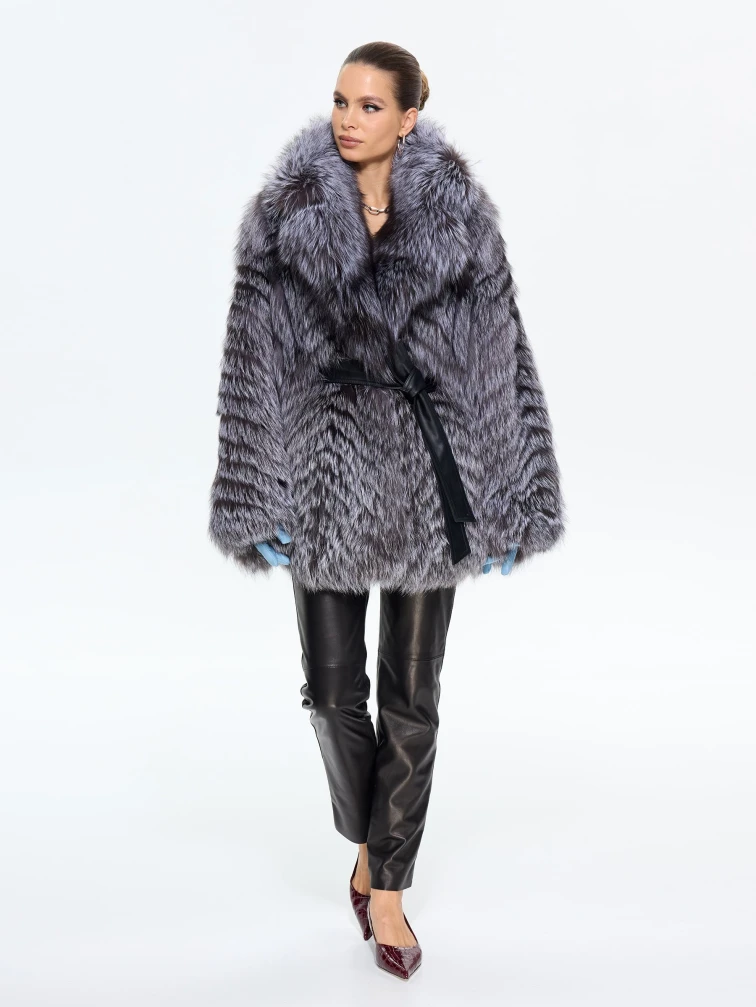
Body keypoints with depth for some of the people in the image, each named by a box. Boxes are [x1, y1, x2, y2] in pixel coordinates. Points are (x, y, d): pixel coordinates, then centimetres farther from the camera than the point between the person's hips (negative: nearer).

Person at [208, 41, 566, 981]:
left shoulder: (459, 215, -1)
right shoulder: (283, 215, -1)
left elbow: (500, 355, 1)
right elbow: (250, 360, -2)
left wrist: (507, 502, -2)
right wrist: (256, 500, -6)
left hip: (428, 477, 0)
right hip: (325, 474, 0)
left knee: (412, 697, 7)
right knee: (335, 688, 8)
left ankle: (386, 885, 26)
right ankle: (370, 847, 36)